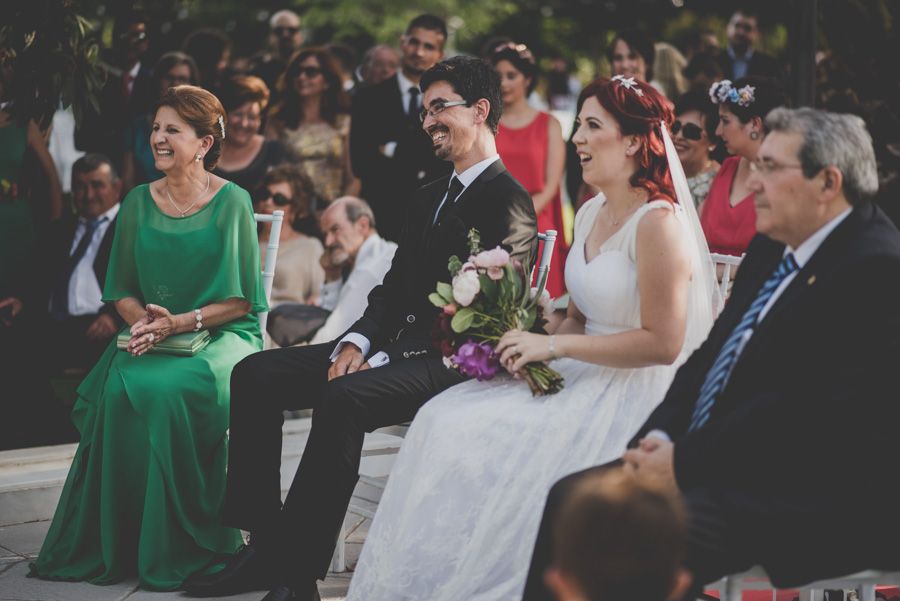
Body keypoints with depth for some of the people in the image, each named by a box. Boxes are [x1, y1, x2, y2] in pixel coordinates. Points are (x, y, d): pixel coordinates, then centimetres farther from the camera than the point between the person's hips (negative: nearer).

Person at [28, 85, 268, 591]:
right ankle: (115, 544, -18)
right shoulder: (139, 203, 10)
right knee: (120, 388, -30)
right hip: (152, 336, 4)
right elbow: (122, 291, 12)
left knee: (173, 389, -35)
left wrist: (180, 322, -18)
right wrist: (144, 320, -10)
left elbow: (241, 300, -6)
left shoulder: (231, 202, -3)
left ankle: (181, 547, -20)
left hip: (221, 335, -4)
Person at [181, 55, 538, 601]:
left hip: (449, 364, -9)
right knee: (255, 375, -4)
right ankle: (266, 544, -8)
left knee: (343, 398, -36)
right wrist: (357, 343, -3)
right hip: (393, 347, 10)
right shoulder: (429, 198, 22)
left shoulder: (510, 203, -9)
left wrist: (384, 357, -20)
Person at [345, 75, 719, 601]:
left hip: (634, 397, -9)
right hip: (584, 377, 9)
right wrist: (536, 351, -2)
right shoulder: (591, 213, 12)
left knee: (495, 442, -24)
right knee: (446, 420, -8)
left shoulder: (659, 222, -16)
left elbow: (662, 342, -20)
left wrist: (554, 345, -17)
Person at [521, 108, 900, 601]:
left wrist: (684, 465, -19)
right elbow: (711, 355, 17)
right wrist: (659, 437, -1)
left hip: (802, 500, -9)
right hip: (717, 464, 9)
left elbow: (809, 411, -22)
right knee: (571, 499, -2)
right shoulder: (771, 247, 14)